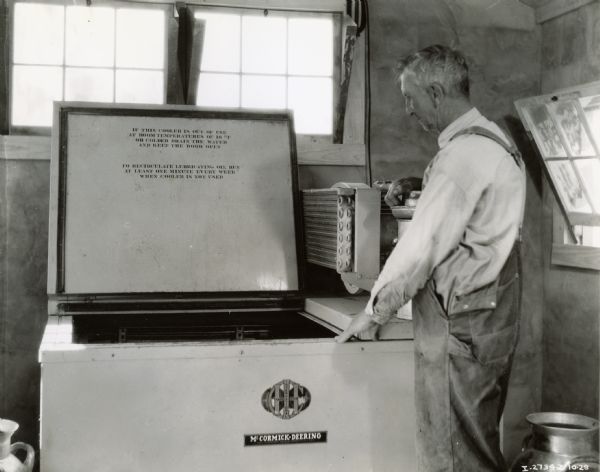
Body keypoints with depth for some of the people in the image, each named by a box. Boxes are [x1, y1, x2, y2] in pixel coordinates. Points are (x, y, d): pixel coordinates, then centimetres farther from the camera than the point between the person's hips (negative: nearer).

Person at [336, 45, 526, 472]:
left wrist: (375, 311, -8)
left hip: (461, 323, -10)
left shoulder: (464, 153, -18)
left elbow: (425, 244, -18)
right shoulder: (491, 139, 13)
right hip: (490, 314, 10)